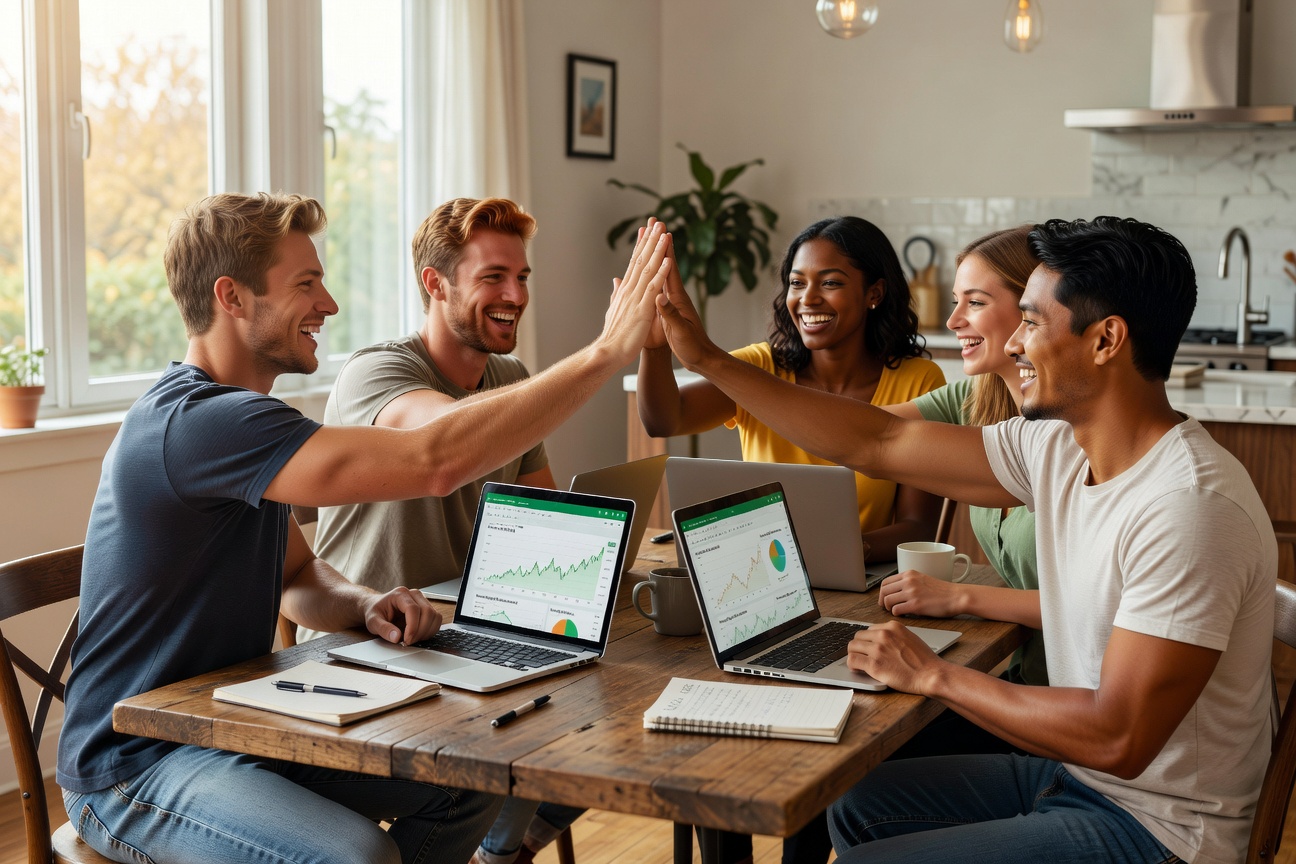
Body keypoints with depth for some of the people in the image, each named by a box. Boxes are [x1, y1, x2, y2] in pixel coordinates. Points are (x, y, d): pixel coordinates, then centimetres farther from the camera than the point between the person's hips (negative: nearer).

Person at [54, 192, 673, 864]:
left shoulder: (228, 417, 11)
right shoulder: (195, 421, -25)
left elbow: (296, 577, 17)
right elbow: (434, 462, -33)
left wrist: (365, 606, -7)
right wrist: (608, 350, -28)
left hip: (236, 726, 10)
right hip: (133, 767, -9)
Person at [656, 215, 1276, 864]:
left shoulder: (1191, 507, -28)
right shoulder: (1055, 447, -1)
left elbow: (1118, 738, -30)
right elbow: (879, 444, 4)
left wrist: (934, 676, -19)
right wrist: (707, 359, 5)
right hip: (1073, 772, 8)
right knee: (856, 808, 18)